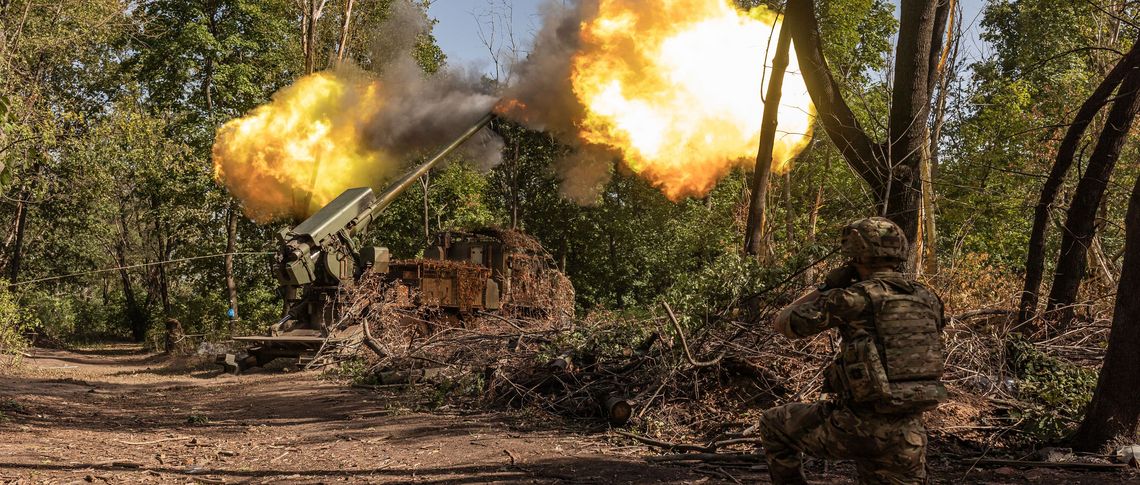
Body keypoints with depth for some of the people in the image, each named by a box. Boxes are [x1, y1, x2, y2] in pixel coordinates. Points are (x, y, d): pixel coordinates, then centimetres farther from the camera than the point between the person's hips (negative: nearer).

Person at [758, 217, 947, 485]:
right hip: (908, 433, 5)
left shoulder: (855, 297, -10)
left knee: (772, 425, 17)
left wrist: (826, 287, 10)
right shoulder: (928, 299, 6)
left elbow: (784, 323, 0)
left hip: (861, 424, -5)